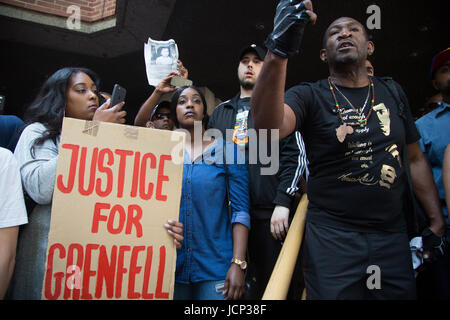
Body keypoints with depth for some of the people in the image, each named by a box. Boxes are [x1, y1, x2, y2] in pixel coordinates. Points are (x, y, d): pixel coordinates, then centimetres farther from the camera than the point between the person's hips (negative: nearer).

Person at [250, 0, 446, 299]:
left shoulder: (392, 92, 8)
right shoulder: (310, 95, -6)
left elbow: (415, 159, 13)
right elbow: (269, 126, -29)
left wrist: (437, 221, 8)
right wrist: (278, 51, -42)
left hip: (394, 235, 4)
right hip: (332, 236, -4)